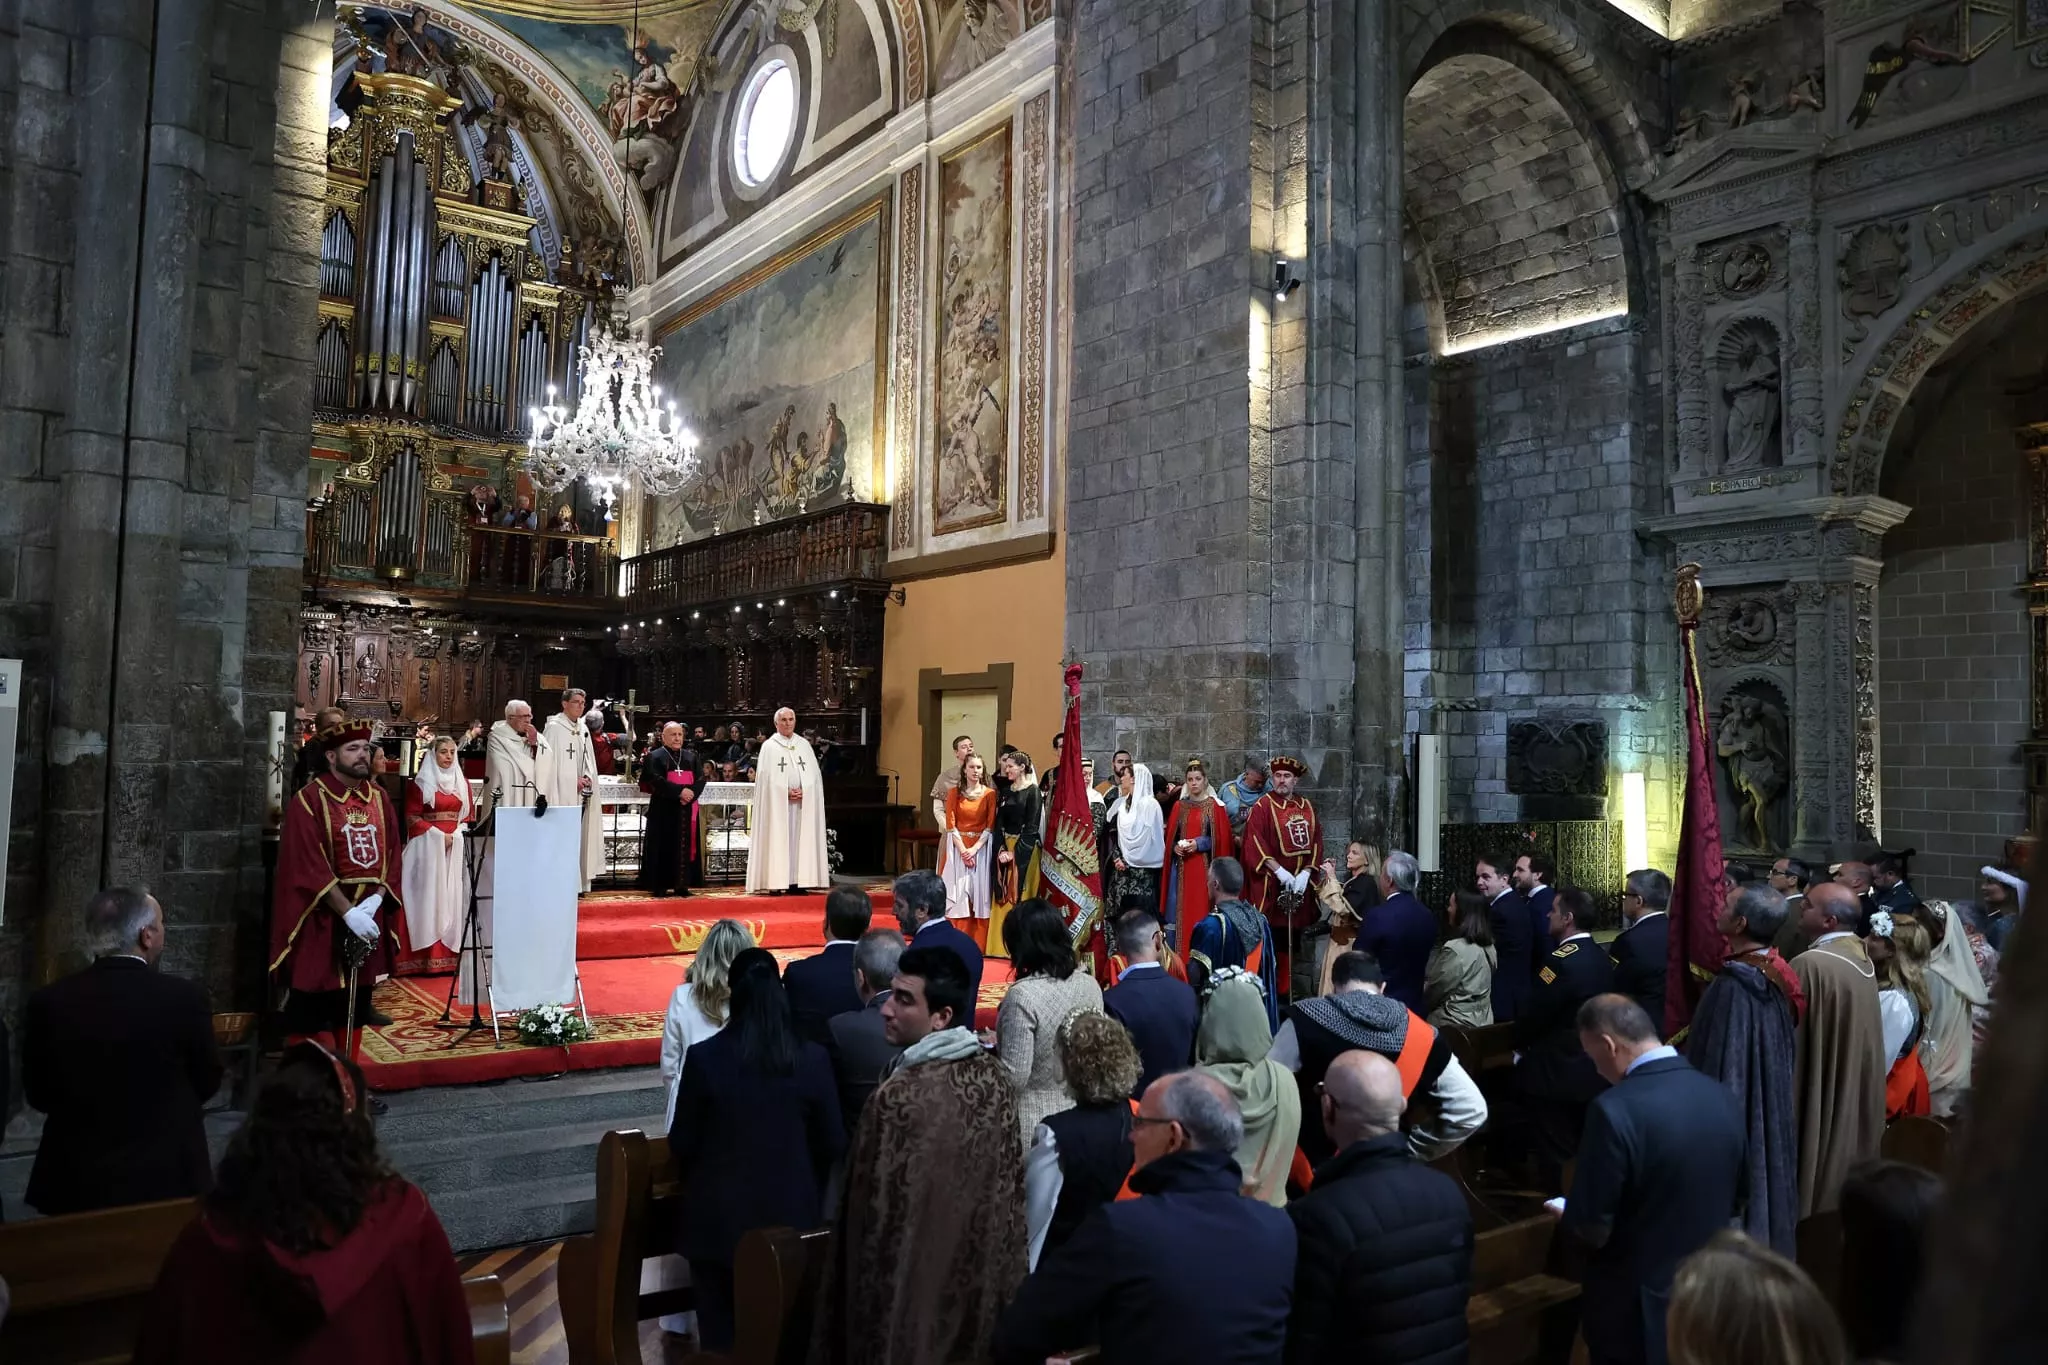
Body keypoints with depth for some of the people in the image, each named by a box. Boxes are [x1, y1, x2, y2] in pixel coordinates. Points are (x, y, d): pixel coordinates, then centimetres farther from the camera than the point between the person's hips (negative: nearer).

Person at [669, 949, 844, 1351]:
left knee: (721, 1331, 14)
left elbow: (681, 1143, -5)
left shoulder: (704, 1056, -15)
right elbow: (832, 1143, -3)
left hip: (718, 1215, -1)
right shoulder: (812, 1059, -11)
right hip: (790, 1213, 1)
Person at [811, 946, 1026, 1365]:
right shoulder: (996, 1076, -5)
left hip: (916, 1285, -6)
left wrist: (869, 1294, -6)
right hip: (984, 1279, 6)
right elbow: (1009, 1184, 4)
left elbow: (879, 1212, -18)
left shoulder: (901, 1095, -26)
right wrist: (1002, 1280, 15)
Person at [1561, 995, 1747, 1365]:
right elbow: (1735, 1200, 10)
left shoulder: (1615, 1110, -26)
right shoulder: (1721, 1096, -4)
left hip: (1636, 1313, -6)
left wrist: (1564, 1218, 0)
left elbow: (1590, 1229, -21)